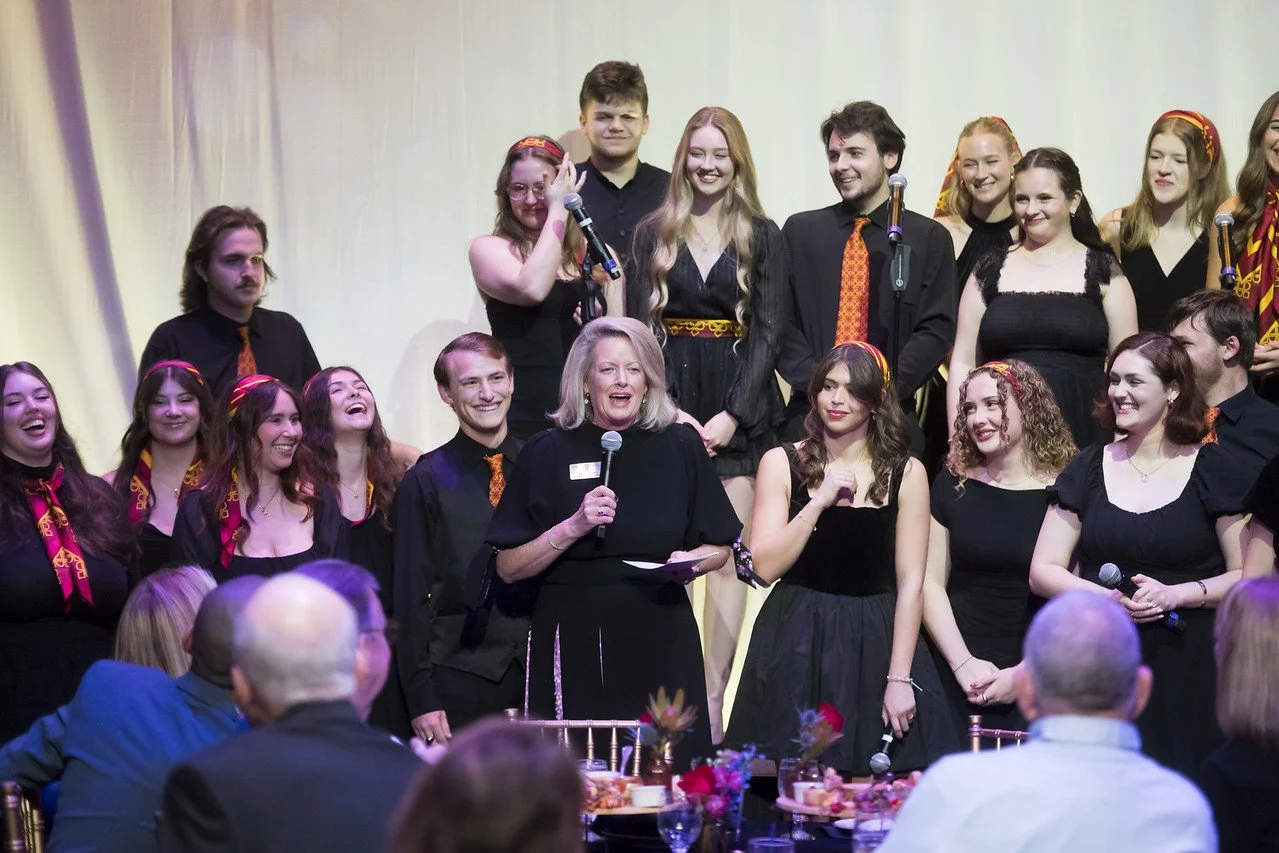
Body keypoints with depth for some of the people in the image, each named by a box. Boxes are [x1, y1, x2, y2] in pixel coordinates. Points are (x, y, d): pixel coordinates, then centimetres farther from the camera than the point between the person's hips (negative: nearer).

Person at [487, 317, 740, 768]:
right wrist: (573, 528, -13)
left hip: (661, 649, 1)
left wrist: (691, 561, -7)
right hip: (573, 649, -1)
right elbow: (509, 568, 0)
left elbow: (719, 548, 13)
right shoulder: (548, 453, 2)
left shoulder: (680, 446, 6)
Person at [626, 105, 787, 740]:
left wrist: (733, 414, -8)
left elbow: (769, 330, 2)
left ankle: (714, 696, -2)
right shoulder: (653, 234, 9)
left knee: (727, 558, -3)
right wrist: (668, 411, -7)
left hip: (739, 407, -1)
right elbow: (638, 326, 5)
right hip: (669, 406, 1)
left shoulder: (762, 237, 6)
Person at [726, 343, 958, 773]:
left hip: (874, 645, 0)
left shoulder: (906, 474, 2)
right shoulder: (781, 463, 2)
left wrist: (900, 678, -8)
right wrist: (821, 500, -14)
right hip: (796, 645, 0)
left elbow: (910, 583, -2)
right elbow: (766, 566, -6)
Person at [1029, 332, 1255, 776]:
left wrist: (1175, 594, -15)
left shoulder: (1211, 468, 2)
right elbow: (1043, 572, 7)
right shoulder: (1089, 469, 9)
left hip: (1189, 669, -2)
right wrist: (1107, 595, -9)